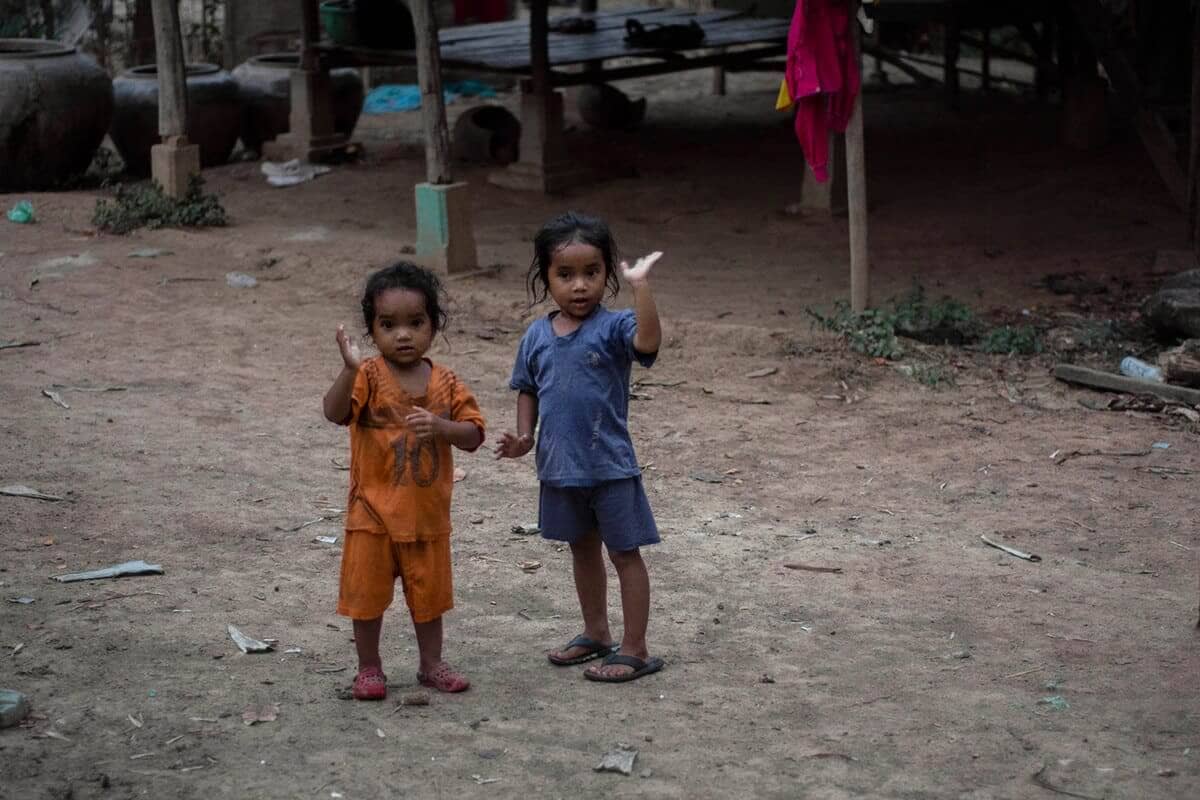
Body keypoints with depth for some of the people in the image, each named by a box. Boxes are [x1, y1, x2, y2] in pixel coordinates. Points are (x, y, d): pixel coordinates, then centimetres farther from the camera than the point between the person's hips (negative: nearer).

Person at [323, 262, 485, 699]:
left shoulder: (444, 383, -2)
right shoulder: (369, 376, -12)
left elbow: (473, 435, -4)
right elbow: (335, 413, -28)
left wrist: (440, 426, -23)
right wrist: (350, 369, -44)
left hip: (427, 511, 3)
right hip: (373, 511, -3)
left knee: (429, 592, 16)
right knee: (367, 592, 7)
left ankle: (431, 664, 32)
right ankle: (369, 668, 23)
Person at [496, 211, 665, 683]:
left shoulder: (613, 328, -14)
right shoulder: (537, 337, 1)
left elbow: (648, 341, -36)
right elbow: (528, 390, 12)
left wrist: (639, 285, -43)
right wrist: (524, 435, -2)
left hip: (610, 467, -6)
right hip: (560, 467, 6)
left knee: (624, 553, 4)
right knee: (583, 549, 21)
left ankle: (635, 650, 11)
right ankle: (595, 634, 37)